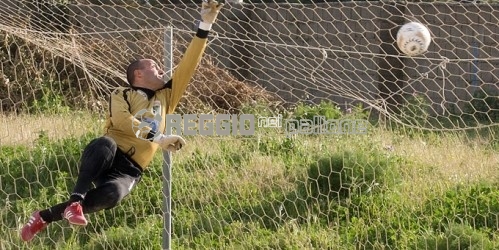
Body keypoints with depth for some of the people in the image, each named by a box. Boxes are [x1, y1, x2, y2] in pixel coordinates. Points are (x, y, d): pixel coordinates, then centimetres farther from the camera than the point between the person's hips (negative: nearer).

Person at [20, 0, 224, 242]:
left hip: (128, 170, 3)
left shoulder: (165, 97, 25)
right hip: (105, 156, -3)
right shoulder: (122, 94, 11)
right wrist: (159, 138, -19)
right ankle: (75, 200, -36)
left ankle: (46, 216, -23)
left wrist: (205, 26, 13)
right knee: (107, 144, -41)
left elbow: (187, 66, 20)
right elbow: (121, 120, -12)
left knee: (113, 194, -34)